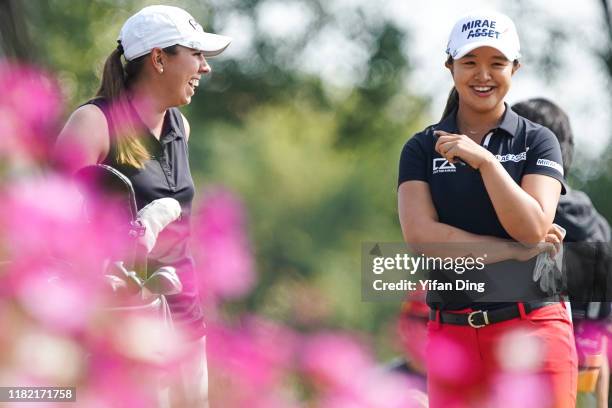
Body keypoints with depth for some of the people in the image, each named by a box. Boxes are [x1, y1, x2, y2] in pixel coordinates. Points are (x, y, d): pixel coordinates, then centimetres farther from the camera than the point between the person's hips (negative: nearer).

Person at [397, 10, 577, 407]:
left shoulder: (538, 142, 6)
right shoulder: (422, 149, 9)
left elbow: (533, 228, -8)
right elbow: (419, 234, -6)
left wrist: (484, 160, -14)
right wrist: (516, 251, -8)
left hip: (531, 329, -2)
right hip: (452, 333, 2)